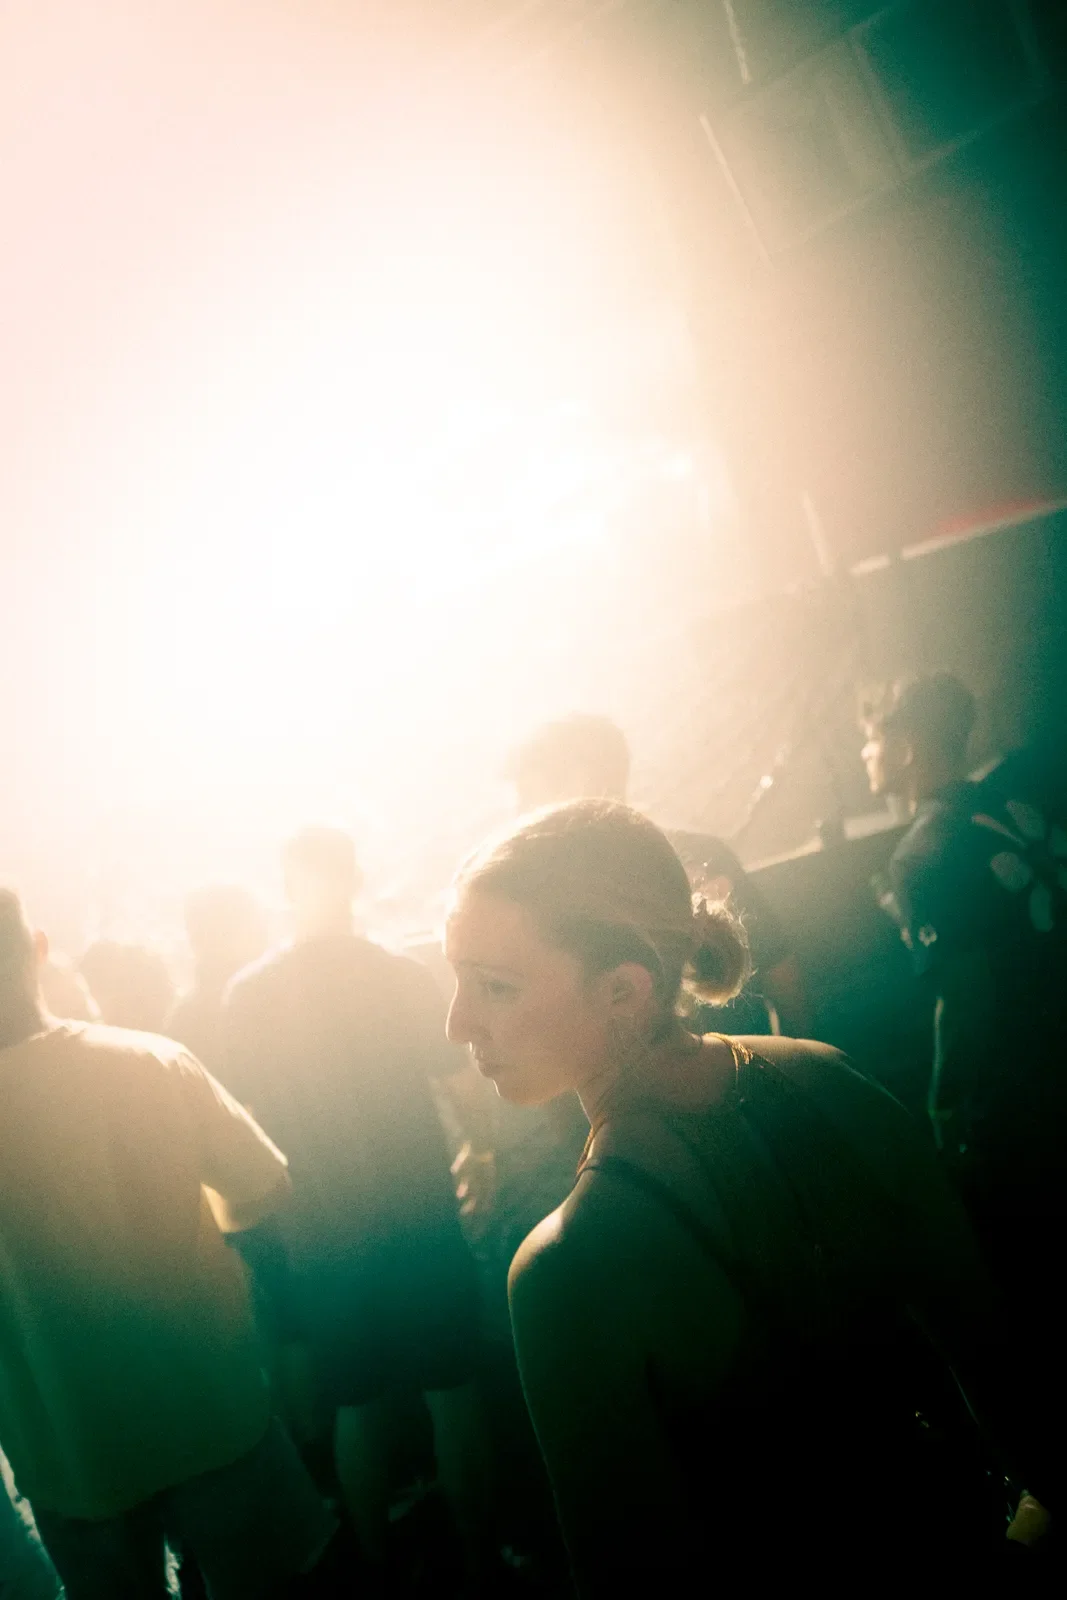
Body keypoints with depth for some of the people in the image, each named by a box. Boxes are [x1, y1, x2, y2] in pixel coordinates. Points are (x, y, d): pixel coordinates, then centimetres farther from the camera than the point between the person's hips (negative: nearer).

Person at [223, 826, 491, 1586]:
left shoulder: (248, 993, -7)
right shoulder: (401, 975, -13)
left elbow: (250, 1111, 1)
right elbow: (453, 1066, 0)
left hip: (323, 1237, 2)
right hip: (420, 1217, -2)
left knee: (358, 1405, 15)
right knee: (451, 1393, 12)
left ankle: (379, 1564, 27)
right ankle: (479, 1553, 22)